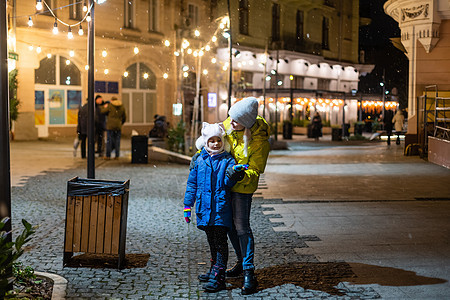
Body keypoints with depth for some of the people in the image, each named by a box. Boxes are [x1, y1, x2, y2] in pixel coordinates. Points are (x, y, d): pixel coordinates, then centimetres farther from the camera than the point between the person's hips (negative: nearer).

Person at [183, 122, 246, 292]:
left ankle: (218, 277, -5)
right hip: (205, 207, 4)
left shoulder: (227, 160, -1)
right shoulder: (199, 160, 7)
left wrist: (234, 175, -33)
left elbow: (227, 183, -11)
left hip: (221, 207, -4)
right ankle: (214, 270, 33)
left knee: (220, 240, -6)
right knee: (211, 240, 17)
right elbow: (192, 183, 12)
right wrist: (188, 205, 10)